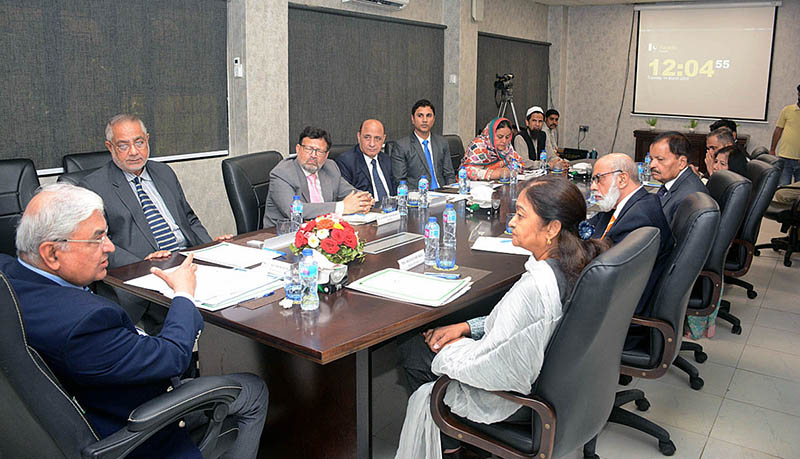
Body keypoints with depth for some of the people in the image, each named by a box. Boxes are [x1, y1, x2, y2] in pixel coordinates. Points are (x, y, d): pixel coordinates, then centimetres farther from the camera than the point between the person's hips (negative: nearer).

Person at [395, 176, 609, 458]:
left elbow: (488, 367, -29)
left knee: (410, 348, 9)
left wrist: (450, 350, -10)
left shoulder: (535, 286, -36)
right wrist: (467, 327, 2)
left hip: (516, 398, -9)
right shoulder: (574, 264, -7)